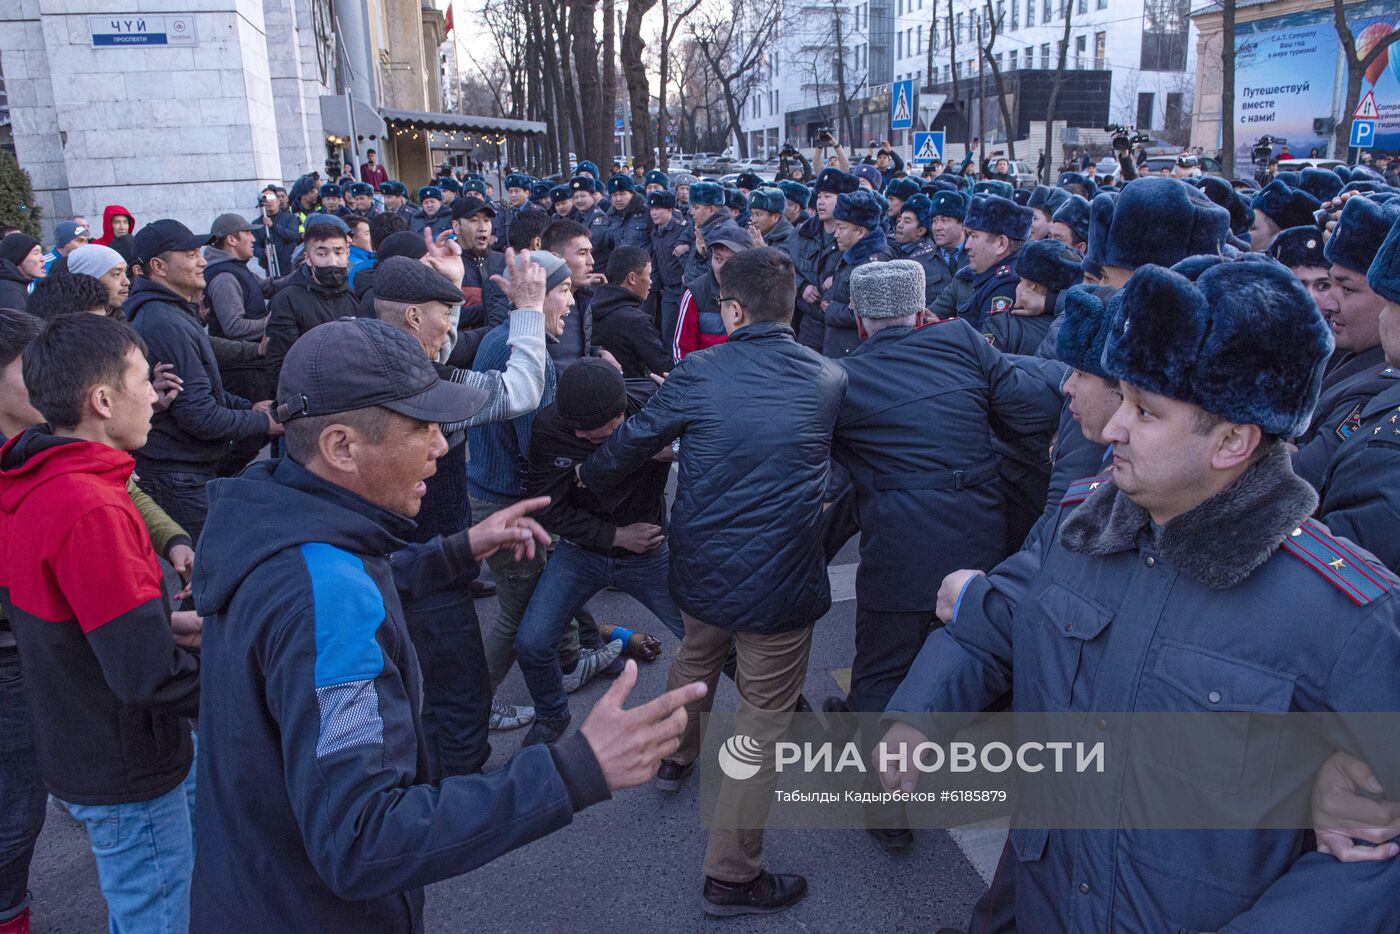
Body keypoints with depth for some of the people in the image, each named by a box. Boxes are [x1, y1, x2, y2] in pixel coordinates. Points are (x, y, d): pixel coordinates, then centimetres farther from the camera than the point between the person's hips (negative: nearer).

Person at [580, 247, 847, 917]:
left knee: (696, 656, 33)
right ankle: (731, 875, 21)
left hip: (702, 568, 3)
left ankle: (674, 756, 59)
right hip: (781, 583, -2)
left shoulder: (697, 375, -9)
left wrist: (589, 474, 23)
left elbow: (630, 445, 1)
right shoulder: (830, 380, -5)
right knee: (763, 719, 10)